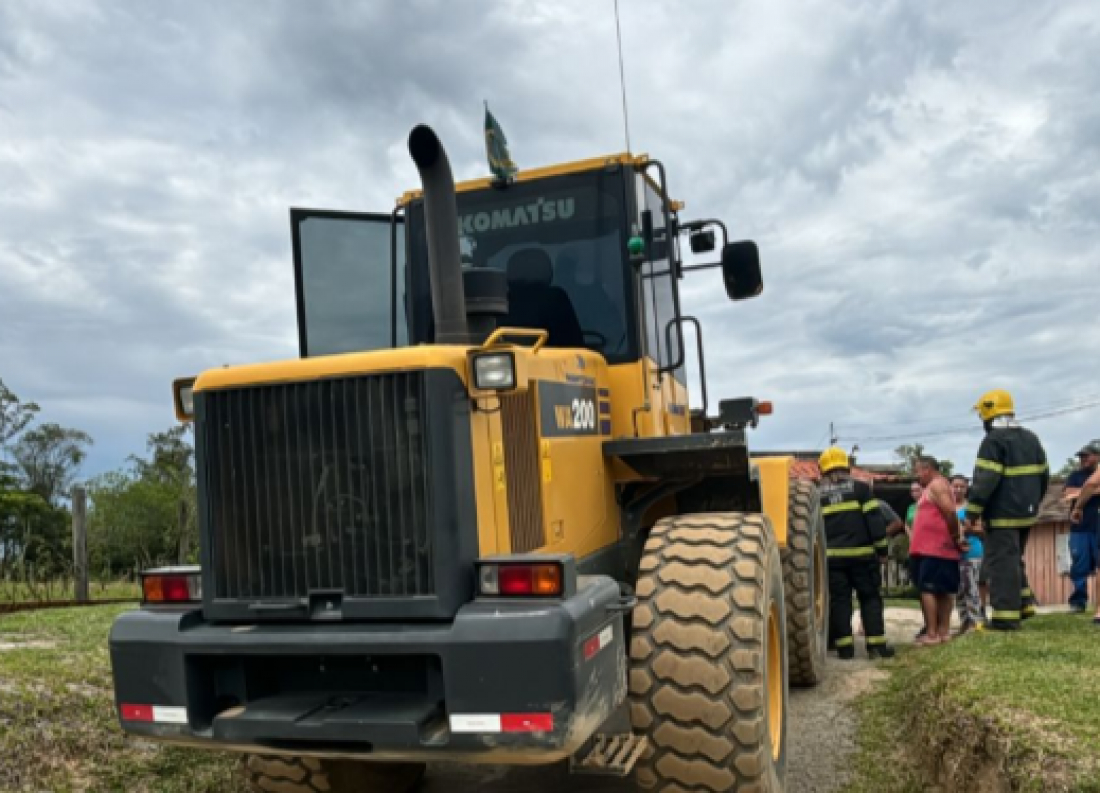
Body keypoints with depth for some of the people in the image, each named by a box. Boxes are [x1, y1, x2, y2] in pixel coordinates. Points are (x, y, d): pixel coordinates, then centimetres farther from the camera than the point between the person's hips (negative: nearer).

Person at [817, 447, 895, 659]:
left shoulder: (818, 495, 7)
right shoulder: (861, 488, -1)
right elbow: (874, 518, -5)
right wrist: (881, 545, 0)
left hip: (832, 556, 2)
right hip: (862, 554, -2)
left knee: (839, 600, 5)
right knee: (870, 598, 6)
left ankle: (845, 647, 3)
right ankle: (876, 645, 3)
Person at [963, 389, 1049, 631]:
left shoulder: (993, 441, -14)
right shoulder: (1031, 438, 13)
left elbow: (984, 481, -20)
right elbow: (1043, 475, 17)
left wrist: (972, 514, -16)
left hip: (1002, 514, -8)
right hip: (1026, 512, 8)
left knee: (1002, 562, -5)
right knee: (1014, 559, 22)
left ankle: (1006, 616, -4)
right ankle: (1024, 604, 22)